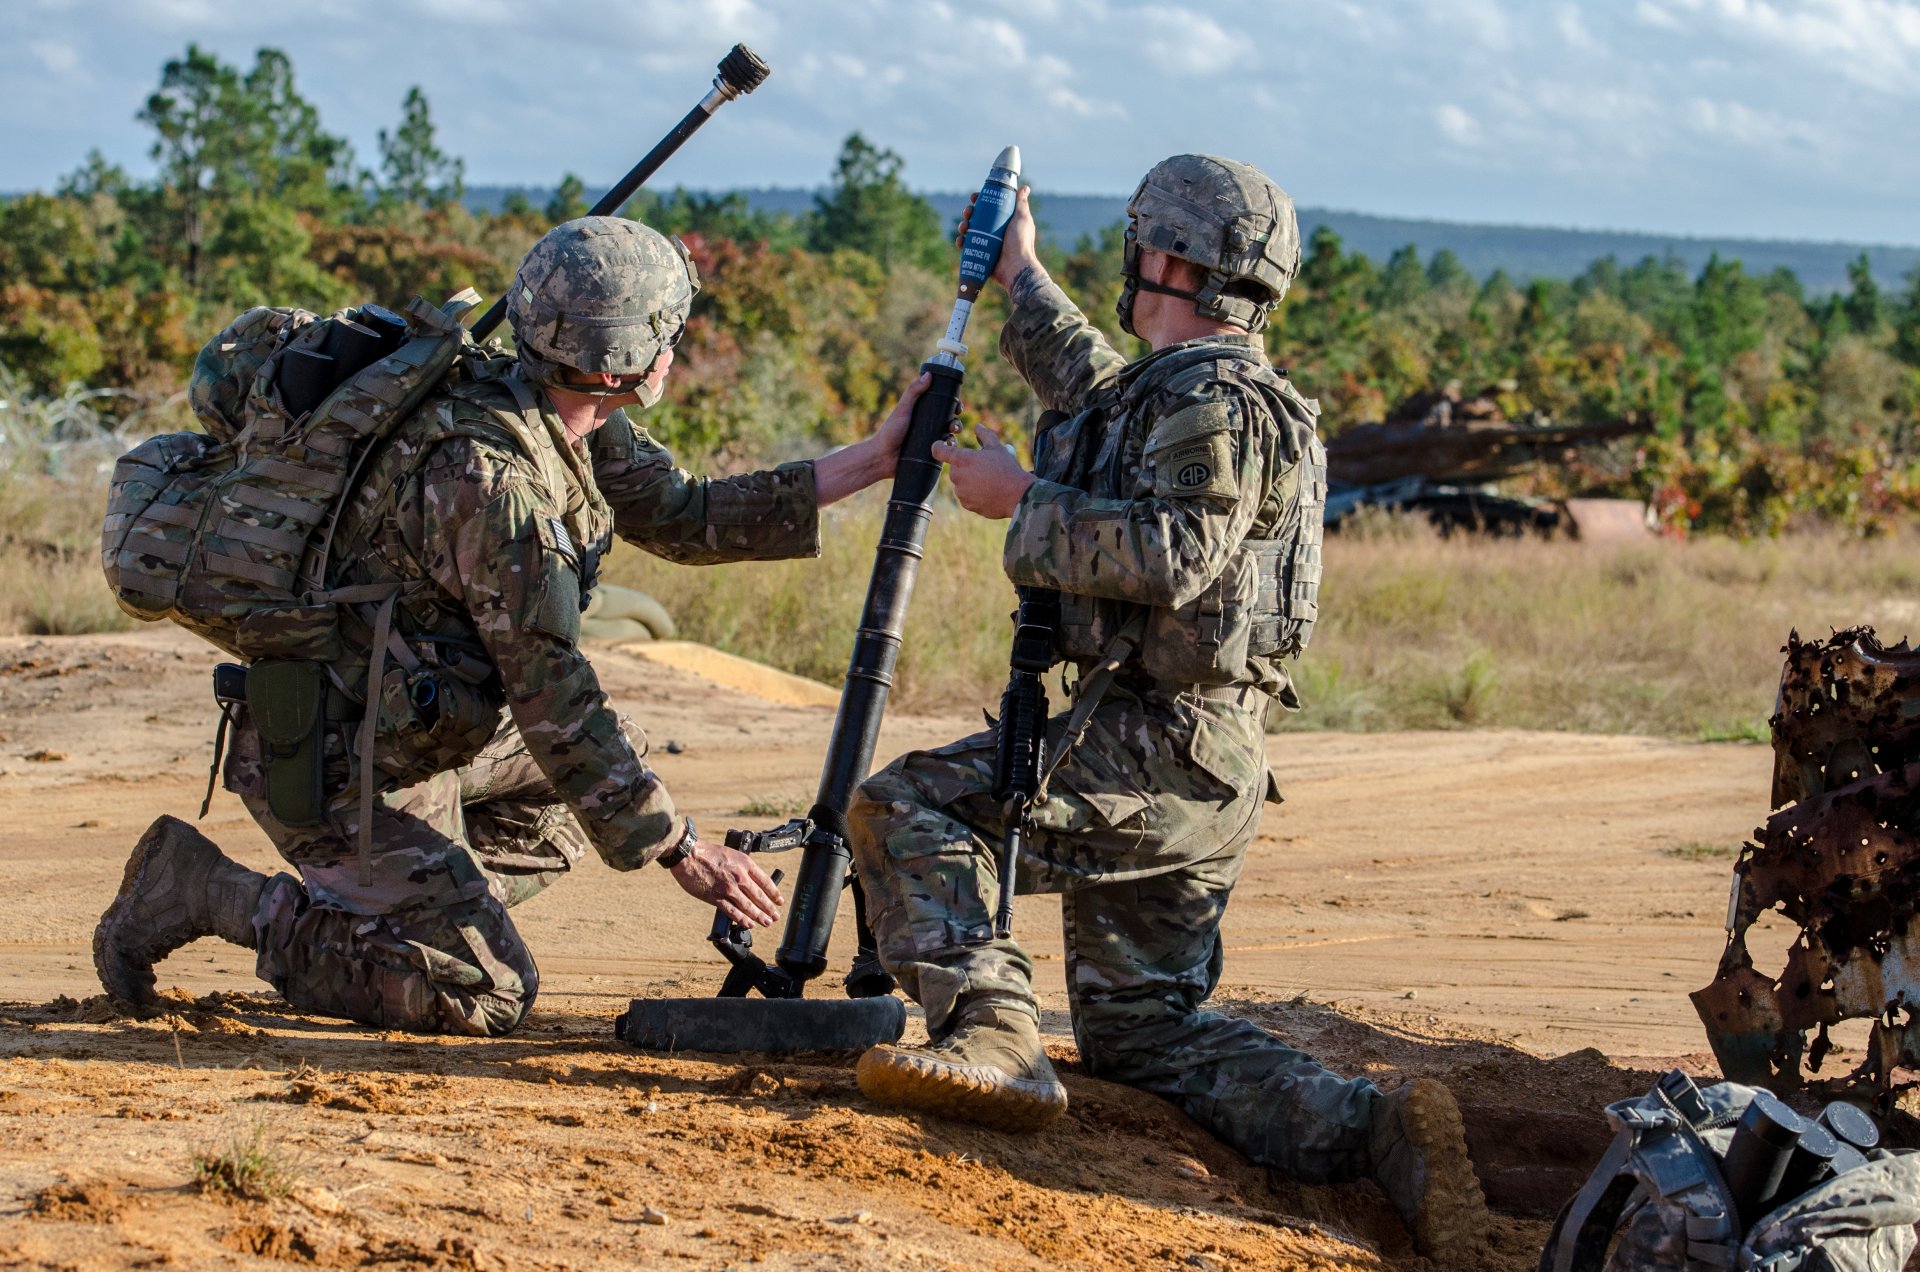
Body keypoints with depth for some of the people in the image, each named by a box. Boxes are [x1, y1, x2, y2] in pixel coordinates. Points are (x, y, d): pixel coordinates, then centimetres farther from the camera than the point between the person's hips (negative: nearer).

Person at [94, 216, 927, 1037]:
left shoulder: (577, 423, -1)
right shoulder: (492, 474, -28)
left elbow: (687, 519, 12)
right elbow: (552, 700, -25)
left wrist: (874, 461, 8)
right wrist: (679, 850, -20)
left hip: (412, 730, 10)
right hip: (335, 769, -10)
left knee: (620, 766, 20)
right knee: (487, 997, -11)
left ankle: (401, 910, 11)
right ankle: (213, 894, -3)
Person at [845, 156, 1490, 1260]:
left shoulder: (1217, 401, -13)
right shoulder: (1171, 391, 19)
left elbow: (1165, 555, -26)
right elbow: (1093, 395, 42)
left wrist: (1019, 498, -16)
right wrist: (1021, 271, 49)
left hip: (1155, 752, -10)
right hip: (1193, 775, 10)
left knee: (905, 808, -10)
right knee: (1142, 1023, 12)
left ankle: (990, 1036, -24)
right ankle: (1372, 1130, -5)